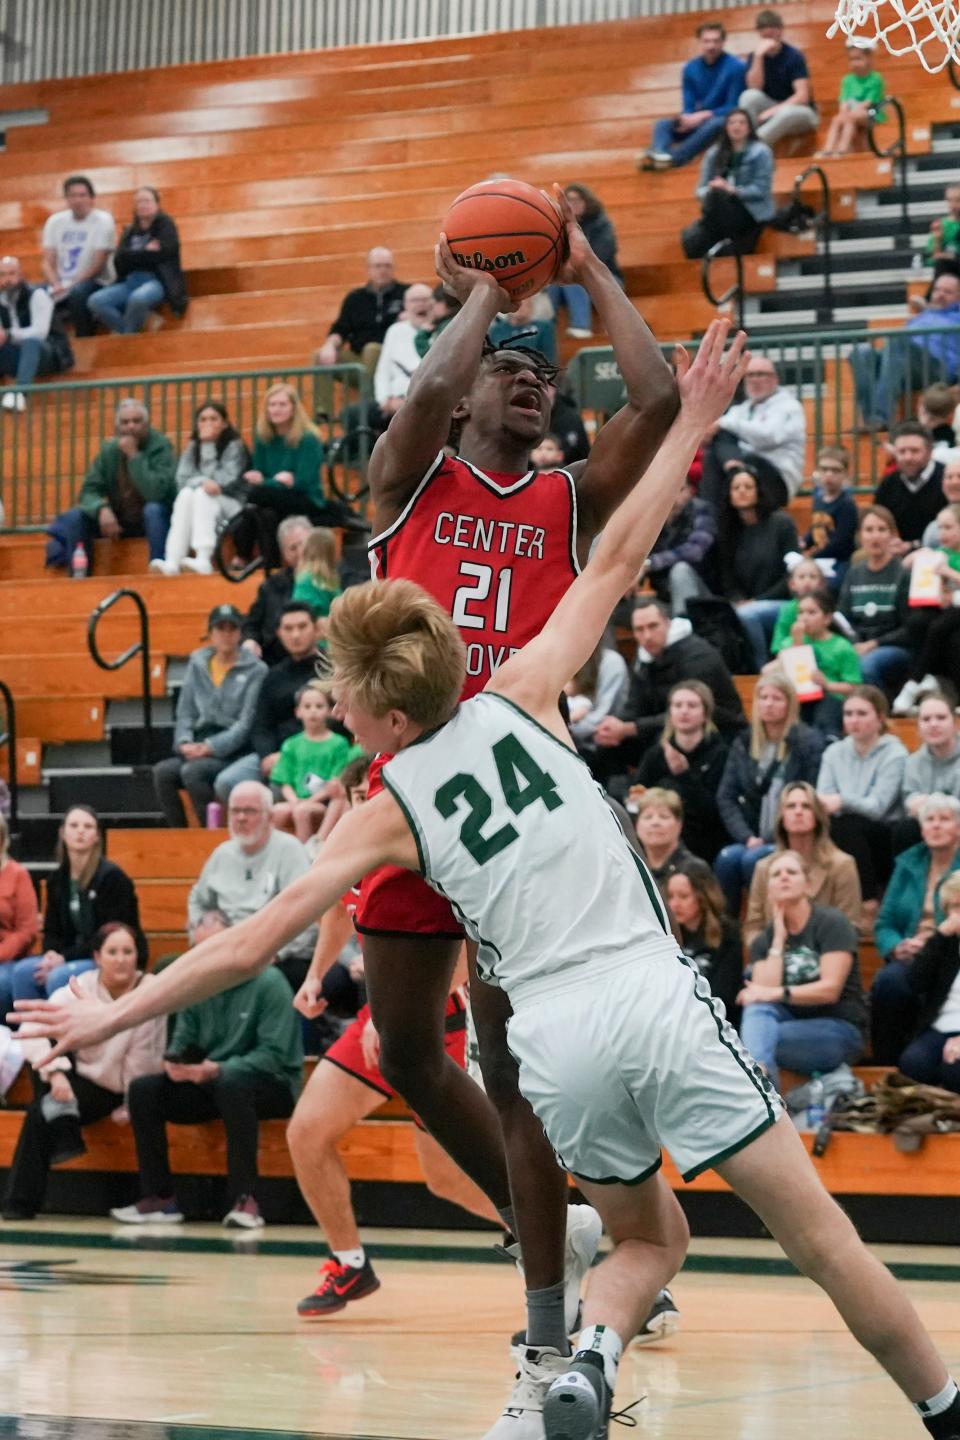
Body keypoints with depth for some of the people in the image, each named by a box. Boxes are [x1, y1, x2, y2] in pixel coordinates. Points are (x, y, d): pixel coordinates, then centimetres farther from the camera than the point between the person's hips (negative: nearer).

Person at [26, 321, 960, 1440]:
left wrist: (108, 1019, 13)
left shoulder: (389, 811, 6)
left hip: (560, 1042, 0)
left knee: (648, 1239, 23)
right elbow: (615, 560, 12)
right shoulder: (518, 699, 7)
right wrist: (692, 425, 20)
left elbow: (248, 944, 5)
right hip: (656, 997, 0)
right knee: (819, 1236, 4)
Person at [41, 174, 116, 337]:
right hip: (60, 285, 4)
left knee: (78, 293, -39)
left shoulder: (103, 221, -4)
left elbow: (98, 264, -9)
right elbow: (48, 262, 5)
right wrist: (56, 286, -15)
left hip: (92, 283, -4)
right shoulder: (54, 221, 9)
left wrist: (71, 285, -19)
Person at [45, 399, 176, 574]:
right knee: (75, 516, -17)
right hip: (118, 519, 4)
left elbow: (155, 493, -30)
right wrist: (102, 509, -28)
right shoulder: (109, 451, -2)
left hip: (155, 520, -4)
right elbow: (89, 491, -5)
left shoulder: (160, 447, -16)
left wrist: (134, 456, -31)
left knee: (153, 510, -36)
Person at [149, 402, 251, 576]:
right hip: (200, 505, 3)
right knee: (186, 494, -28)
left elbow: (228, 481, -13)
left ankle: (203, 560, -50)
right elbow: (182, 478, -3)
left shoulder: (235, 446, 0)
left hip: (231, 506, -3)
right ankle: (172, 561, -46)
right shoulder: (193, 446, 11)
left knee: (201, 494, -32)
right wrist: (204, 483, -24)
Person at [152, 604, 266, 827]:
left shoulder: (255, 670, 1)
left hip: (234, 750, -4)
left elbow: (246, 723, -5)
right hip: (199, 747, 4)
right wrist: (184, 742, -4)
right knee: (162, 771, -25)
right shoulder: (198, 663, 16)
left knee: (192, 771, -32)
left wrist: (210, 747, -15)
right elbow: (185, 711, 15)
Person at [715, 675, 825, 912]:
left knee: (753, 859, -30)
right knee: (727, 858, -26)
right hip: (753, 839, 4)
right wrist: (747, 837, -8)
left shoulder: (809, 743, -1)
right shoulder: (743, 744, 12)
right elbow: (726, 797, 6)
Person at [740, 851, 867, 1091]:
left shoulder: (831, 924, -4)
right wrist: (779, 938, -7)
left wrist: (778, 993, -26)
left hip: (839, 1028, -4)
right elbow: (764, 992, -8)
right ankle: (759, 1072, -55)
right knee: (757, 1007, -31)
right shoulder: (764, 940, 10)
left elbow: (830, 989, -16)